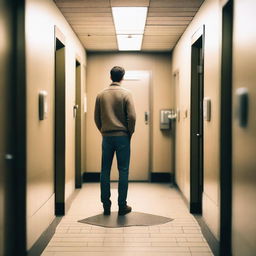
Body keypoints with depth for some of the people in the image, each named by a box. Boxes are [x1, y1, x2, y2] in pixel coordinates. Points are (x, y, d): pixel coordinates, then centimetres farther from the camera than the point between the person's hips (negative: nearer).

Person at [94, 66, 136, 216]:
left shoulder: (101, 95, 5)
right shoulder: (126, 94, -5)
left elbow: (96, 118, 6)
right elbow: (132, 117, -10)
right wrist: (130, 133, 3)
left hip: (106, 137, 3)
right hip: (122, 136, -3)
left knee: (105, 171, 8)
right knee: (123, 171, 3)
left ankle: (106, 205, 11)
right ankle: (122, 206, 6)